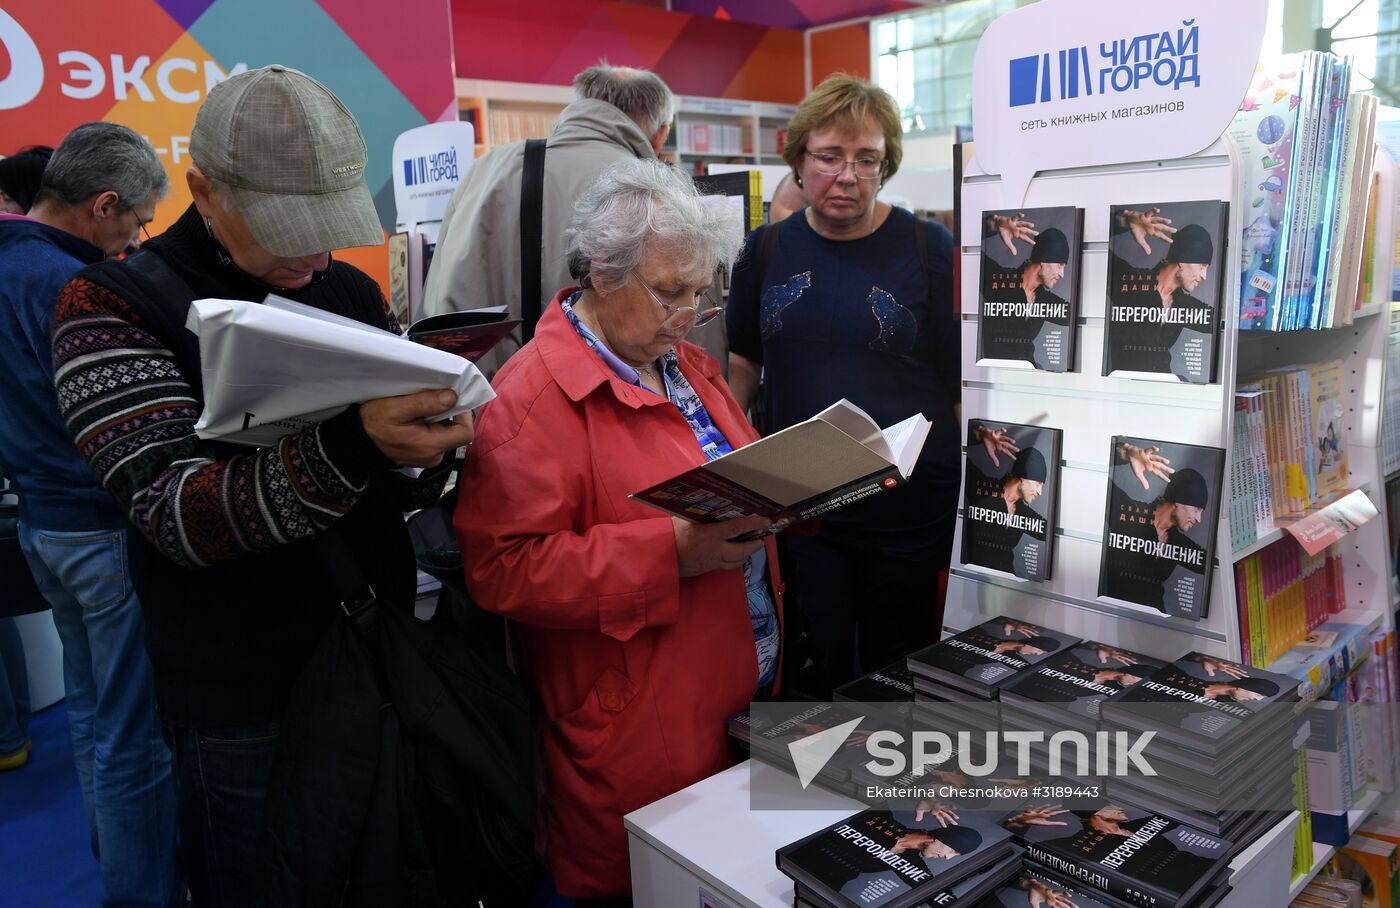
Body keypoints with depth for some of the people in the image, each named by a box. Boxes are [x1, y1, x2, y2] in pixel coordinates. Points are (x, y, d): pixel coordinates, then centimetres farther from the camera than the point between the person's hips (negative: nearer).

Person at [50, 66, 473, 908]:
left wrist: (418, 454, -19)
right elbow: (178, 515, -24)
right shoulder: (113, 307, -11)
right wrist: (351, 446, -40)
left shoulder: (353, 294, 3)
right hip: (244, 704, -4)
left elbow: (396, 495, 5)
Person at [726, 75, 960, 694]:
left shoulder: (930, 250, -4)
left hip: (910, 511, -2)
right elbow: (742, 365, 15)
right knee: (813, 674, 15)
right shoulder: (766, 251, 5)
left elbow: (966, 386, -4)